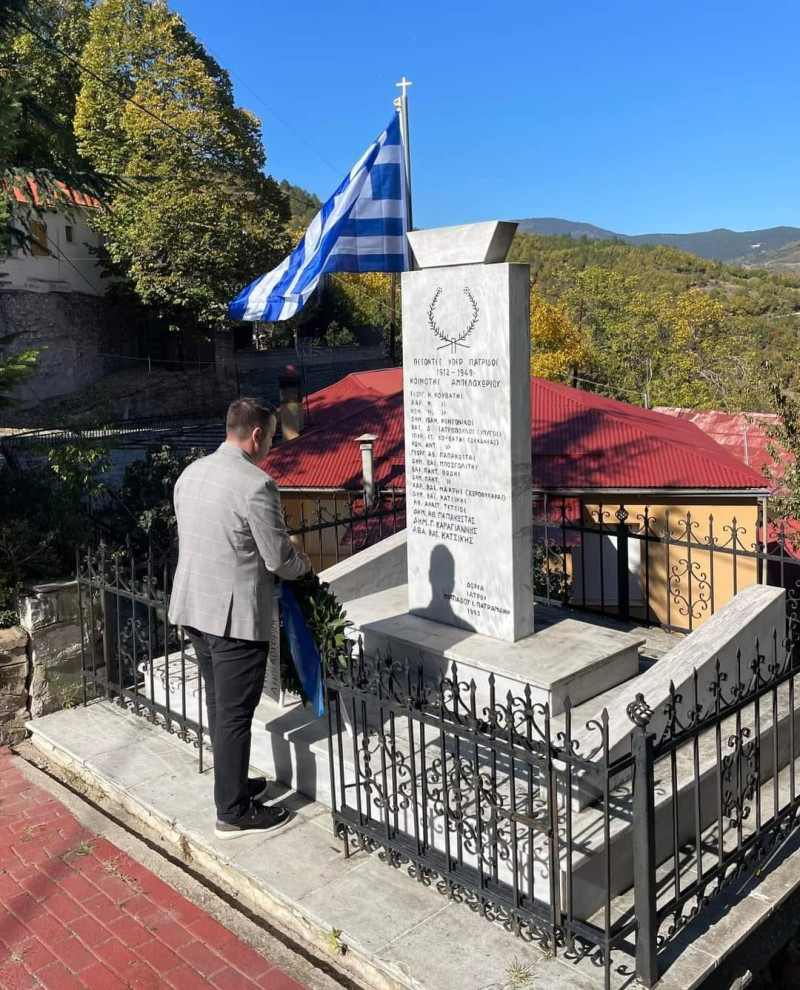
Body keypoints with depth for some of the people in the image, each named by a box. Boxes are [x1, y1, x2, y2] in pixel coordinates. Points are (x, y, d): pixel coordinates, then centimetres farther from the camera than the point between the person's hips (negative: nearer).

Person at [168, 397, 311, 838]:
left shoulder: (190, 473, 6)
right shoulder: (256, 484, -19)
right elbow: (279, 559, -15)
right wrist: (303, 563, 8)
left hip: (193, 605, 8)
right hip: (235, 614, -8)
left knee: (218, 705, 20)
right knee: (235, 714, 3)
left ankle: (232, 783, 36)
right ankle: (234, 813, 14)